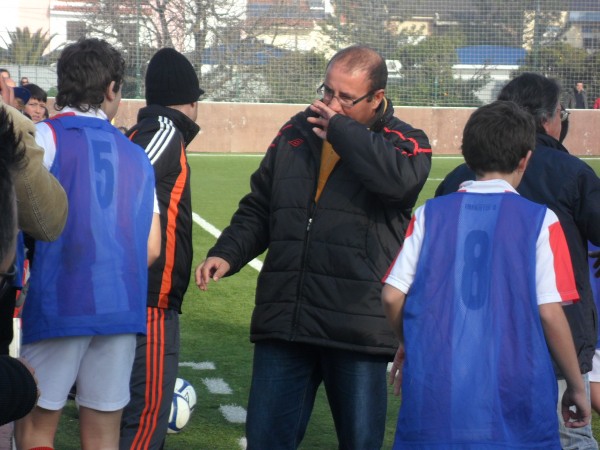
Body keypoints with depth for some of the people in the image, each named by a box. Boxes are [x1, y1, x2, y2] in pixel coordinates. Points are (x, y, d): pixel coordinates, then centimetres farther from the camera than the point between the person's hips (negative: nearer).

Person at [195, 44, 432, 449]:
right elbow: (258, 210, 21)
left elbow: (400, 178, -25)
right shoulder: (295, 135, 13)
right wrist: (227, 253, 3)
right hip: (283, 322, 4)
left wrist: (341, 130, -15)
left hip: (358, 327, -4)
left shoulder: (404, 142, 0)